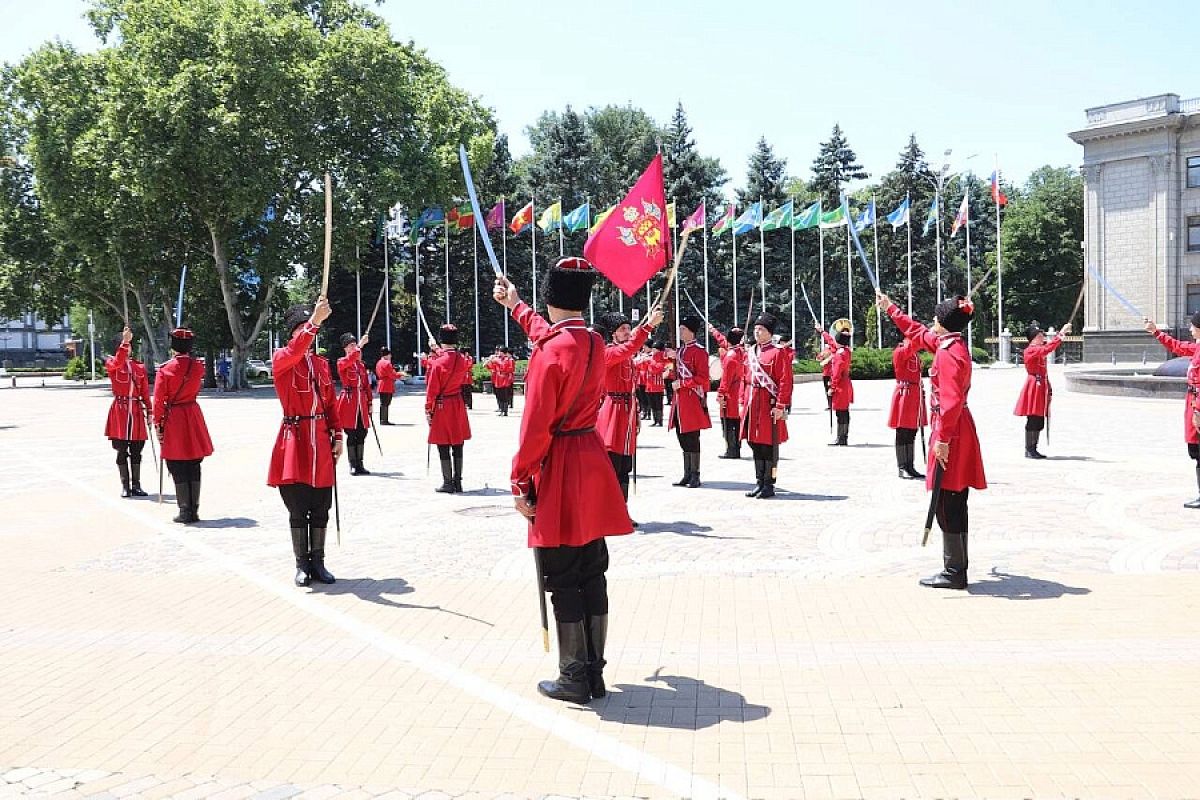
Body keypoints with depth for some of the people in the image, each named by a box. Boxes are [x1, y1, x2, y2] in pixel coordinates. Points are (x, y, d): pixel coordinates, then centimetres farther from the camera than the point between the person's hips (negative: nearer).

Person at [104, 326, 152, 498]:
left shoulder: (140, 366, 11)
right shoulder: (111, 363, 1)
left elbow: (145, 391, 12)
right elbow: (118, 362, -25)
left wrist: (149, 411, 7)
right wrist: (124, 341, -32)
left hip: (137, 411, 3)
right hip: (120, 410, -3)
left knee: (136, 451, 6)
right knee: (122, 451, 1)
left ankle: (136, 485, 13)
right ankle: (125, 486, 8)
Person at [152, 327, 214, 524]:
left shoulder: (165, 369, -11)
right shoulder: (198, 366, -1)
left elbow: (159, 400, -11)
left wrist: (158, 424, -3)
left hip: (173, 419, -4)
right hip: (193, 416, 4)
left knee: (178, 470, 2)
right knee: (194, 467, 11)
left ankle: (185, 512, 3)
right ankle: (194, 511, 13)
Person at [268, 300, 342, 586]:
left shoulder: (321, 363, 12)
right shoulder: (281, 359, -3)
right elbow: (295, 350, -28)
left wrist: (337, 435, 7)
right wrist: (315, 321, -38)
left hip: (321, 441, 5)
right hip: (295, 440, -4)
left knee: (320, 509, 8)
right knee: (298, 509, 2)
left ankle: (317, 563, 18)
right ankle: (301, 565, 13)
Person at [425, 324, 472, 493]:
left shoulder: (438, 362, -15)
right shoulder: (463, 360, 0)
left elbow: (432, 389, -13)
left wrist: (428, 409, -3)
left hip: (441, 406, -5)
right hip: (458, 405, 5)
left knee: (443, 447, 2)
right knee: (457, 446, 11)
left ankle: (448, 483, 4)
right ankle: (458, 481, 15)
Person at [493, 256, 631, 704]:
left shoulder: (549, 351, -18)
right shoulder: (595, 343, 7)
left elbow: (536, 427, -19)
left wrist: (520, 484, -10)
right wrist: (515, 306, 45)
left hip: (558, 472, -8)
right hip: (592, 465, 8)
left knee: (563, 582, 2)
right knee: (592, 575, 12)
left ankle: (574, 679, 9)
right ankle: (594, 673, 20)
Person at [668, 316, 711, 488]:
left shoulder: (699, 351, -10)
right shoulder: (681, 350, 16)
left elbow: (702, 378, -16)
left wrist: (681, 383, -17)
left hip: (692, 399, -9)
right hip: (680, 399, 9)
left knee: (692, 439, -5)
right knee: (683, 438, 11)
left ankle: (695, 476, 0)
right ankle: (687, 475, 17)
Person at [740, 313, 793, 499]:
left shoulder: (778, 352, -8)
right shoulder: (750, 351, 14)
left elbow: (785, 381, -12)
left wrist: (780, 406, -17)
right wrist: (743, 402, 13)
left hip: (769, 405, -7)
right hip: (752, 404, 7)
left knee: (769, 446, -1)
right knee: (755, 444, 11)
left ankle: (769, 485, 7)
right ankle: (759, 482, 20)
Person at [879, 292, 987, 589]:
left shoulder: (948, 353, -18)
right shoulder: (953, 344, 12)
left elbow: (951, 401, -24)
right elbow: (916, 332, 29)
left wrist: (942, 439, -23)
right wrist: (889, 307, 36)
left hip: (950, 433, -10)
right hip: (959, 430, 10)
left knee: (948, 505, -5)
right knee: (955, 504, 14)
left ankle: (954, 573, 0)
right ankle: (957, 569, 21)